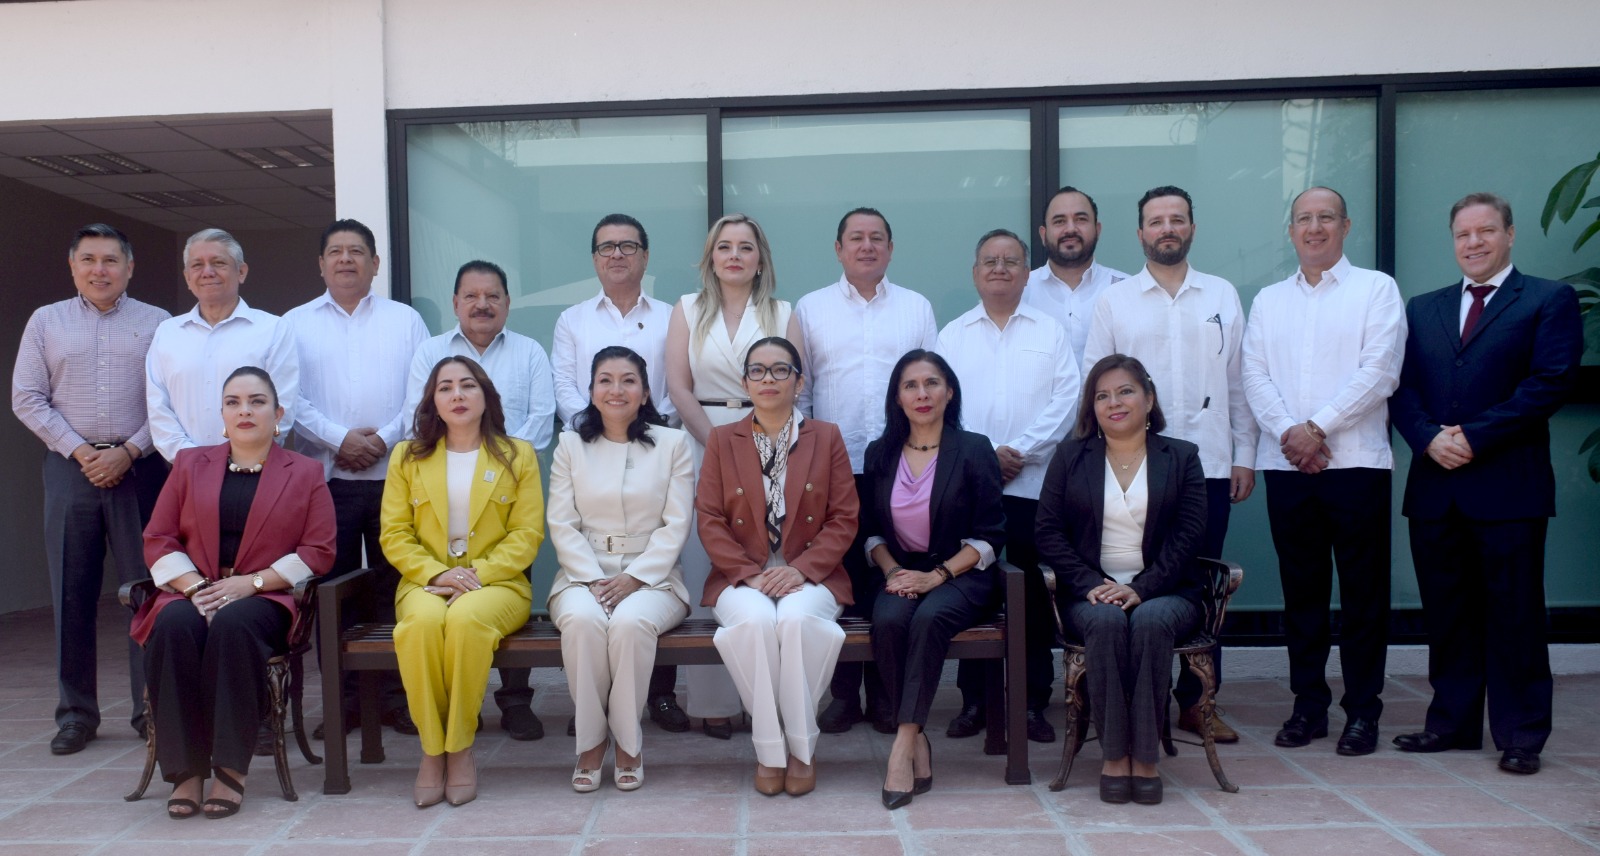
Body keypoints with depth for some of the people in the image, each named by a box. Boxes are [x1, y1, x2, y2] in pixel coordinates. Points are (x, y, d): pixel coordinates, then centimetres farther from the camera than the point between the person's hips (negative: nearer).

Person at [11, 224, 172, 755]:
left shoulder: (157, 324, 6)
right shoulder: (46, 322, 12)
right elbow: (26, 398, 6)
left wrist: (129, 451, -10)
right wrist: (80, 451, -5)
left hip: (140, 467, -2)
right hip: (70, 466, 2)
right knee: (72, 591, 4)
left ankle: (153, 707, 6)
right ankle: (75, 711, 12)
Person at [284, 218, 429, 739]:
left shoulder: (405, 320, 11)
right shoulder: (295, 324, 11)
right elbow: (289, 398, 1)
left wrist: (385, 439, -9)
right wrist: (339, 439, -10)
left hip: (394, 476, 0)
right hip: (326, 477, 1)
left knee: (394, 587, 2)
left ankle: (396, 696, 10)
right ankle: (343, 700, 11)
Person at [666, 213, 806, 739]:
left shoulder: (782, 314, 12)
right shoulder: (688, 311, 13)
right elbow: (678, 386, 4)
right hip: (703, 444, 0)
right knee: (705, 571, -3)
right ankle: (712, 700, 3)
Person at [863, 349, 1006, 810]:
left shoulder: (974, 449, 1)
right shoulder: (880, 454, 11)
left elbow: (990, 535, -4)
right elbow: (872, 530, 12)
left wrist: (937, 575, -15)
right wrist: (891, 571, -8)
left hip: (962, 575, -2)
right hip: (902, 573, 3)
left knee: (929, 618, -34)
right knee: (888, 620, -31)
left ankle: (903, 745, -32)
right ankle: (919, 745, -22)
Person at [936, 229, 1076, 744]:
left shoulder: (1051, 333, 11)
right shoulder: (953, 335, 12)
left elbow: (1066, 400, 0)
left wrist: (1020, 451, -11)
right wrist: (985, 453, -11)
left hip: (1033, 483, 0)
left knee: (1034, 598, 2)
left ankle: (1034, 702, 10)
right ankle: (973, 700, 11)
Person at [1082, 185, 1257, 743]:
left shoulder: (1223, 296, 10)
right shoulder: (1115, 301, 5)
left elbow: (1239, 383, 9)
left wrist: (1244, 457, 4)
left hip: (1209, 466, 2)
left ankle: (1197, 701, 17)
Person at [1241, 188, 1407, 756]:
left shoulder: (1376, 289, 5)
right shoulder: (1268, 301, 16)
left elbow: (1378, 371, -7)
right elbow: (1255, 376, 5)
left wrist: (1317, 427, -13)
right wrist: (1289, 434, -11)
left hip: (1356, 460, -3)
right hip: (1286, 466, 3)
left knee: (1363, 593, 2)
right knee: (1301, 591, 8)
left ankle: (1363, 711, 11)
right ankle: (1309, 705, 17)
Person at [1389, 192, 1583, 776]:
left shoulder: (1549, 301, 3)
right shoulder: (1423, 309, 17)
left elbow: (1551, 382, -9)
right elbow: (1402, 388, 9)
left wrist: (1474, 437, -14)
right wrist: (1430, 439, -10)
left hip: (1508, 486, -4)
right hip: (1435, 486, 4)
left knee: (1515, 614, 2)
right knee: (1447, 613, 10)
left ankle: (1520, 736, 11)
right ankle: (1452, 723, 21)